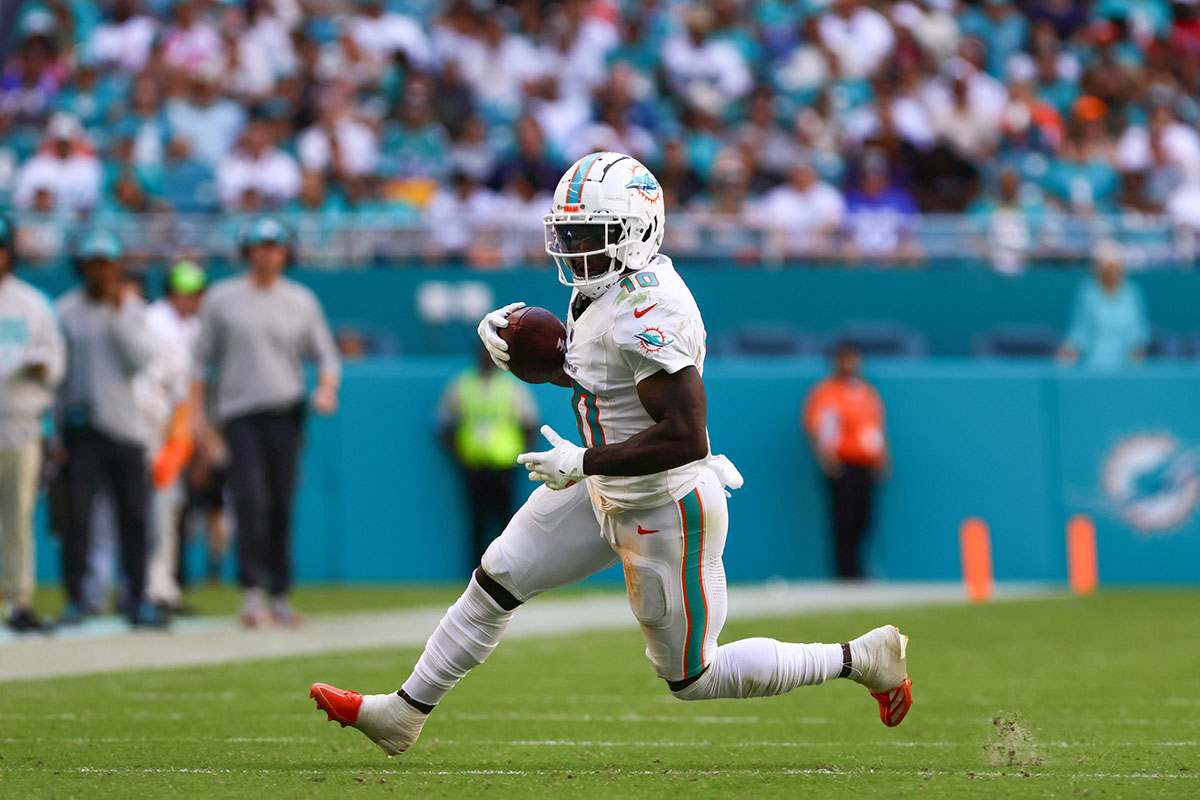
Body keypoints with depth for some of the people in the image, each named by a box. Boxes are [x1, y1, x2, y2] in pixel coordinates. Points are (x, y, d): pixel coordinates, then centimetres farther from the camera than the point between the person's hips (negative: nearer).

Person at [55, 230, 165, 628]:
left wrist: (118, 314, -11)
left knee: (134, 513, 0)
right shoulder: (65, 311, 5)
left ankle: (138, 599, 6)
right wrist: (55, 430, 0)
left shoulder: (133, 309, 8)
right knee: (77, 513, -5)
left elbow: (140, 360, -6)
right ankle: (74, 599, 0)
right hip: (81, 426, -1)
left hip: (125, 426, 1)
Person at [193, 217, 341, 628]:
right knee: (250, 500, -14)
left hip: (285, 413, 2)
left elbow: (326, 355, 14)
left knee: (282, 505, 3)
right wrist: (198, 413, 2)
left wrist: (327, 389, -7)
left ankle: (280, 594, 10)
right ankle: (251, 592, -13)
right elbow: (203, 359, 10)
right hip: (240, 412, -2)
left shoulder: (302, 301, 11)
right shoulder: (222, 298, 7)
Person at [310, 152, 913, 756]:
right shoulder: (603, 288, 1)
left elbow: (686, 437, -32)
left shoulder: (650, 311, -29)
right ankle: (404, 714, 25)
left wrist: (583, 463, -28)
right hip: (606, 493, 9)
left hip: (665, 511, -9)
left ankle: (863, 658, 17)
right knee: (496, 580, 12)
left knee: (689, 676, 6)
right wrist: (518, 349, 3)